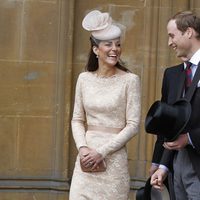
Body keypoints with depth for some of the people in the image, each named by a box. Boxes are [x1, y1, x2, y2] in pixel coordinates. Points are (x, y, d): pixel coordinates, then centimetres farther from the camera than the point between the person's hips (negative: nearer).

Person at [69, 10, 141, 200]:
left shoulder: (130, 80, -5)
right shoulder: (84, 78, 6)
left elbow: (133, 125, -8)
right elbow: (77, 120, 10)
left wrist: (102, 152, -12)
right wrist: (82, 147, -8)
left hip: (114, 158, -3)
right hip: (86, 157, 3)